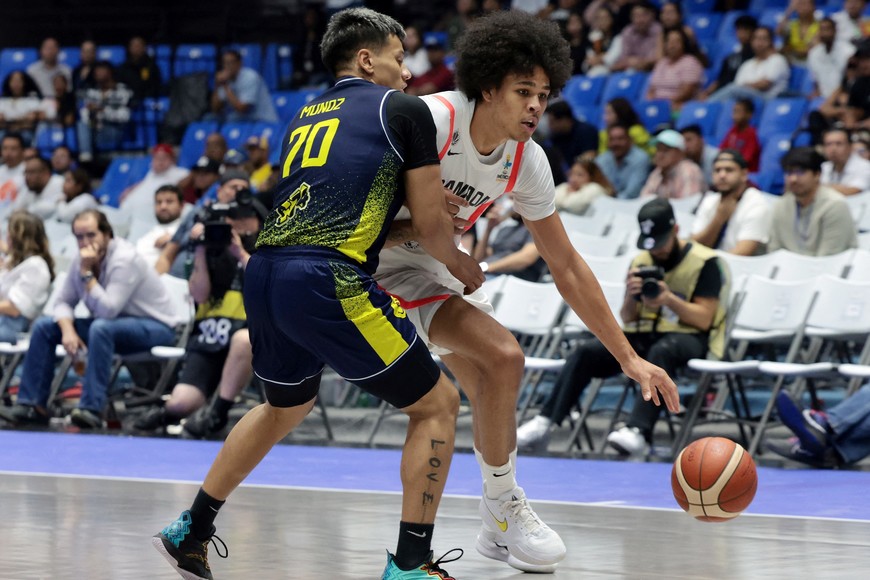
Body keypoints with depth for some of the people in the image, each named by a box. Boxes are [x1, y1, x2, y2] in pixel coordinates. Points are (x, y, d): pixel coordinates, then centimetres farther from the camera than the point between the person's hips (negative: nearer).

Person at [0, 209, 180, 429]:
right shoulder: (82, 260, 0)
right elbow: (64, 302, 5)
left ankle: (91, 409, -40)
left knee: (101, 327, -39)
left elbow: (107, 310, -31)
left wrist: (87, 273, -28)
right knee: (44, 326, -1)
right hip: (112, 322, 8)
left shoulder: (124, 260, -23)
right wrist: (68, 330, -15)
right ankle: (31, 405, -3)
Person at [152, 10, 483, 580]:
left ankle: (191, 532, 39)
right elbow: (431, 224, 7)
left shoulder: (308, 114, 25)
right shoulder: (404, 109, 6)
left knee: (288, 405, 33)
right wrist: (463, 265, 26)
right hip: (327, 281, -7)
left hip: (263, 273, 7)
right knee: (438, 404, 7)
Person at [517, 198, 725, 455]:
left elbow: (704, 320, -8)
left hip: (687, 337, -5)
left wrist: (670, 300, -24)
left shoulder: (704, 262, -4)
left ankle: (638, 432, -53)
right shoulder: (641, 263, 12)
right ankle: (545, 423, -23)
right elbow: (627, 320, 12)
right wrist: (631, 297, -10)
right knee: (586, 350, -18)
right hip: (643, 336, 5)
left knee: (660, 351, -41)